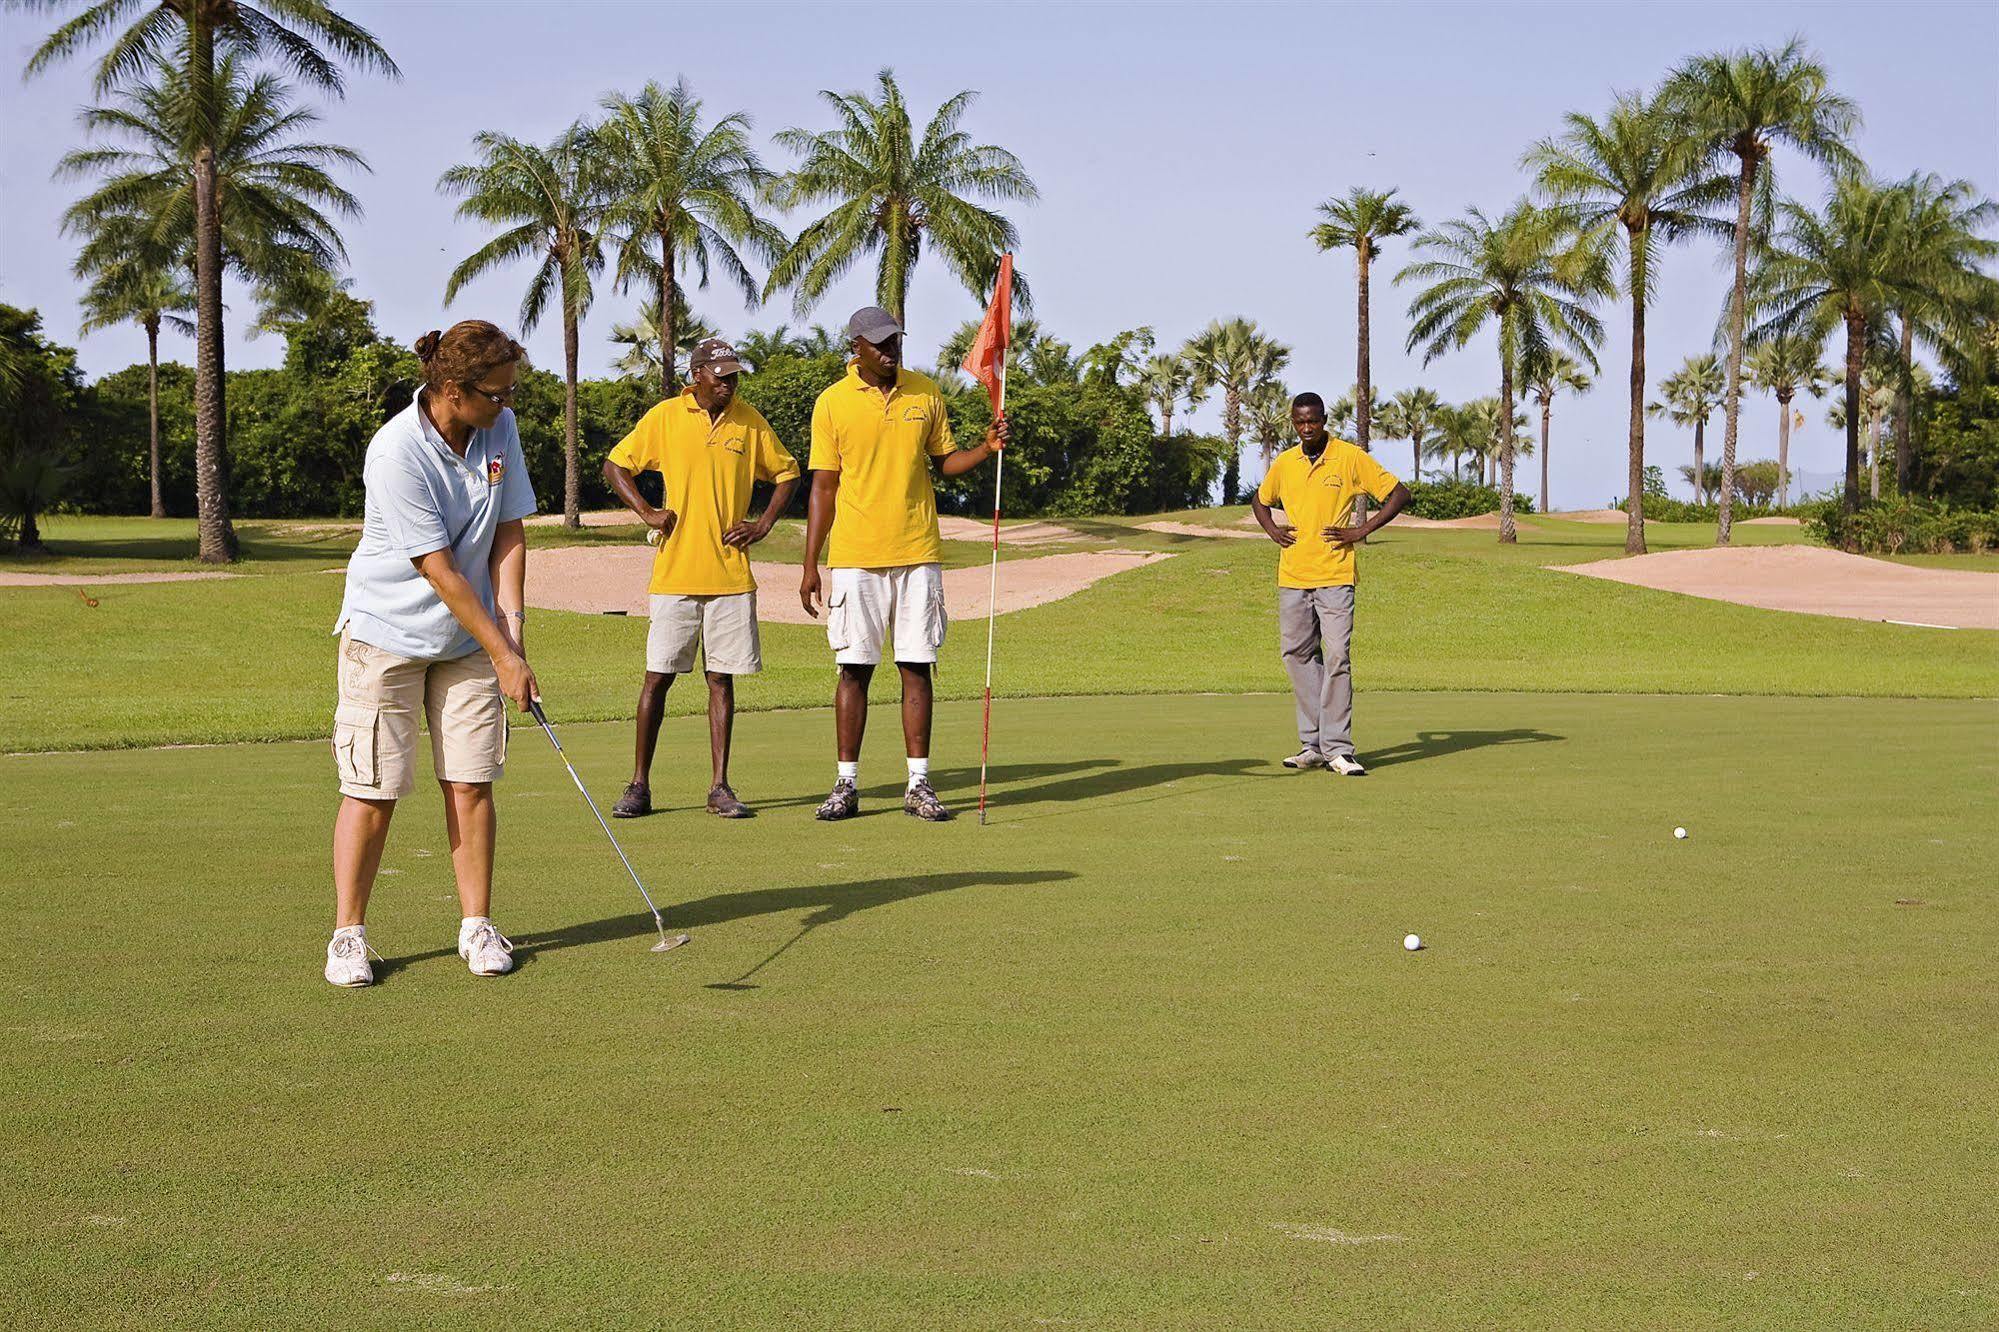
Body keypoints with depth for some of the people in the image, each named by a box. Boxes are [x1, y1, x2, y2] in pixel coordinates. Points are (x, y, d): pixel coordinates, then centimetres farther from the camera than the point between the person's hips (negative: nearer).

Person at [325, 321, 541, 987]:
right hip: (387, 633, -5)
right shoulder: (397, 451, -24)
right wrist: (504, 656, -18)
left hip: (470, 634, 5)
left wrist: (511, 622, -10)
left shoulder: (500, 428, -4)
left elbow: (509, 533, 2)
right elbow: (440, 570, -21)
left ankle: (477, 925, 13)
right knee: (373, 790, -4)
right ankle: (348, 934, 8)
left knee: (471, 783, 2)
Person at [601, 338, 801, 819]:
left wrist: (762, 525, 4)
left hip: (731, 575, 2)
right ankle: (639, 785, 7)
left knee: (722, 679, 4)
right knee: (658, 677, 0)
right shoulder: (664, 417, 0)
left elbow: (788, 473, 16)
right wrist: (646, 512, -3)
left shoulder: (750, 422, 5)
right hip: (675, 574, -2)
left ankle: (721, 788, 9)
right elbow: (615, 466, 9)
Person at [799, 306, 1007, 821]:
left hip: (918, 553, 2)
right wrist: (810, 565, -1)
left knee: (916, 667, 2)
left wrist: (986, 449, -6)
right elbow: (823, 488, 2)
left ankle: (919, 785, 6)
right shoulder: (832, 403, 1)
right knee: (855, 668, 0)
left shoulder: (925, 393, 8)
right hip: (855, 557, -2)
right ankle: (847, 785, 7)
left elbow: (946, 461, 15)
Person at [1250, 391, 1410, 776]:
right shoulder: (1284, 463, 10)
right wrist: (1272, 530, 9)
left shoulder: (1351, 457, -3)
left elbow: (1399, 493, 0)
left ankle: (1336, 748, -8)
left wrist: (1362, 530, -6)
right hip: (1292, 578, 5)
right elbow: (1260, 501, 28)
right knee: (1298, 655, 6)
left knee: (1337, 657, -10)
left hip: (1335, 576, -5)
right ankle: (1313, 744, 13)